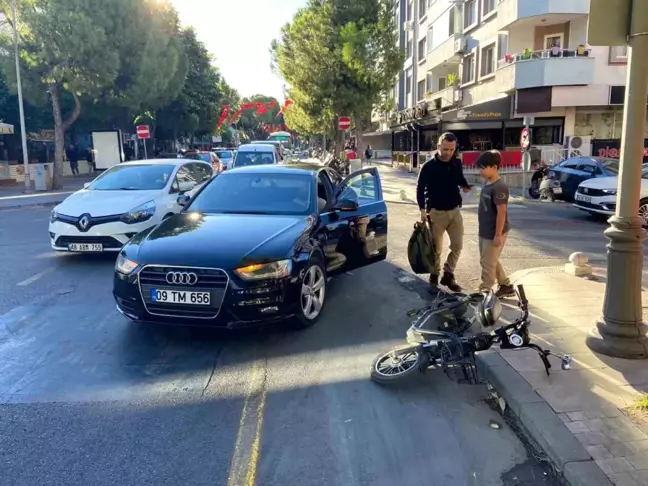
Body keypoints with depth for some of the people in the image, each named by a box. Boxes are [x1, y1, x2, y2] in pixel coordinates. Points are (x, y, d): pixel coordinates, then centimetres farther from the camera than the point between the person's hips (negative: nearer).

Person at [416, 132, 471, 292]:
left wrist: (466, 186, 9)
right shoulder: (429, 166, -10)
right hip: (436, 212, -4)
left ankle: (448, 275, 20)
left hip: (455, 210, 4)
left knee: (457, 246, 4)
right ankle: (434, 278, 17)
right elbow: (420, 188, -8)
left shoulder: (457, 163, 3)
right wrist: (423, 209, -16)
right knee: (436, 249, 2)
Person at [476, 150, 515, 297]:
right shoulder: (488, 184, 8)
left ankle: (484, 292, 11)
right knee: (491, 262, 18)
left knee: (487, 263, 0)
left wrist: (498, 235, -20)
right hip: (484, 232, 10)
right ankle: (506, 286, 31)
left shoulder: (499, 187, -20)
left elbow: (501, 212, -21)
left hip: (494, 233, -10)